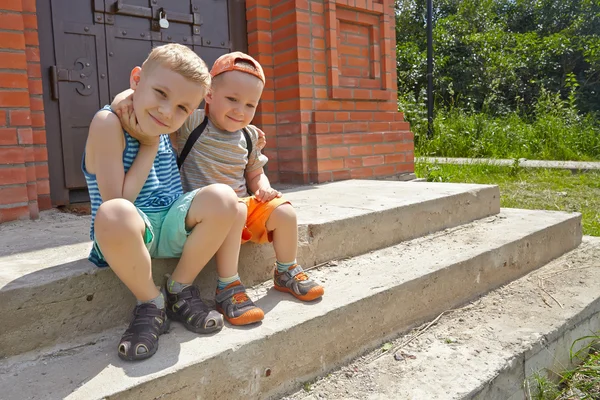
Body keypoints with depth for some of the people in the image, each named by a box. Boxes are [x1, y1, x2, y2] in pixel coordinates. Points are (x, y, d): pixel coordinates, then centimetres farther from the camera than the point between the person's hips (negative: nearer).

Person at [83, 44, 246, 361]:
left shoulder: (169, 129, 7)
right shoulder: (108, 123, -13)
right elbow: (117, 203, -18)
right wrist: (149, 146, -14)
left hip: (173, 227, 5)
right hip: (131, 232, -5)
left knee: (223, 197, -23)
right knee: (113, 214, -39)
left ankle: (180, 289, -3)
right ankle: (150, 303, -12)